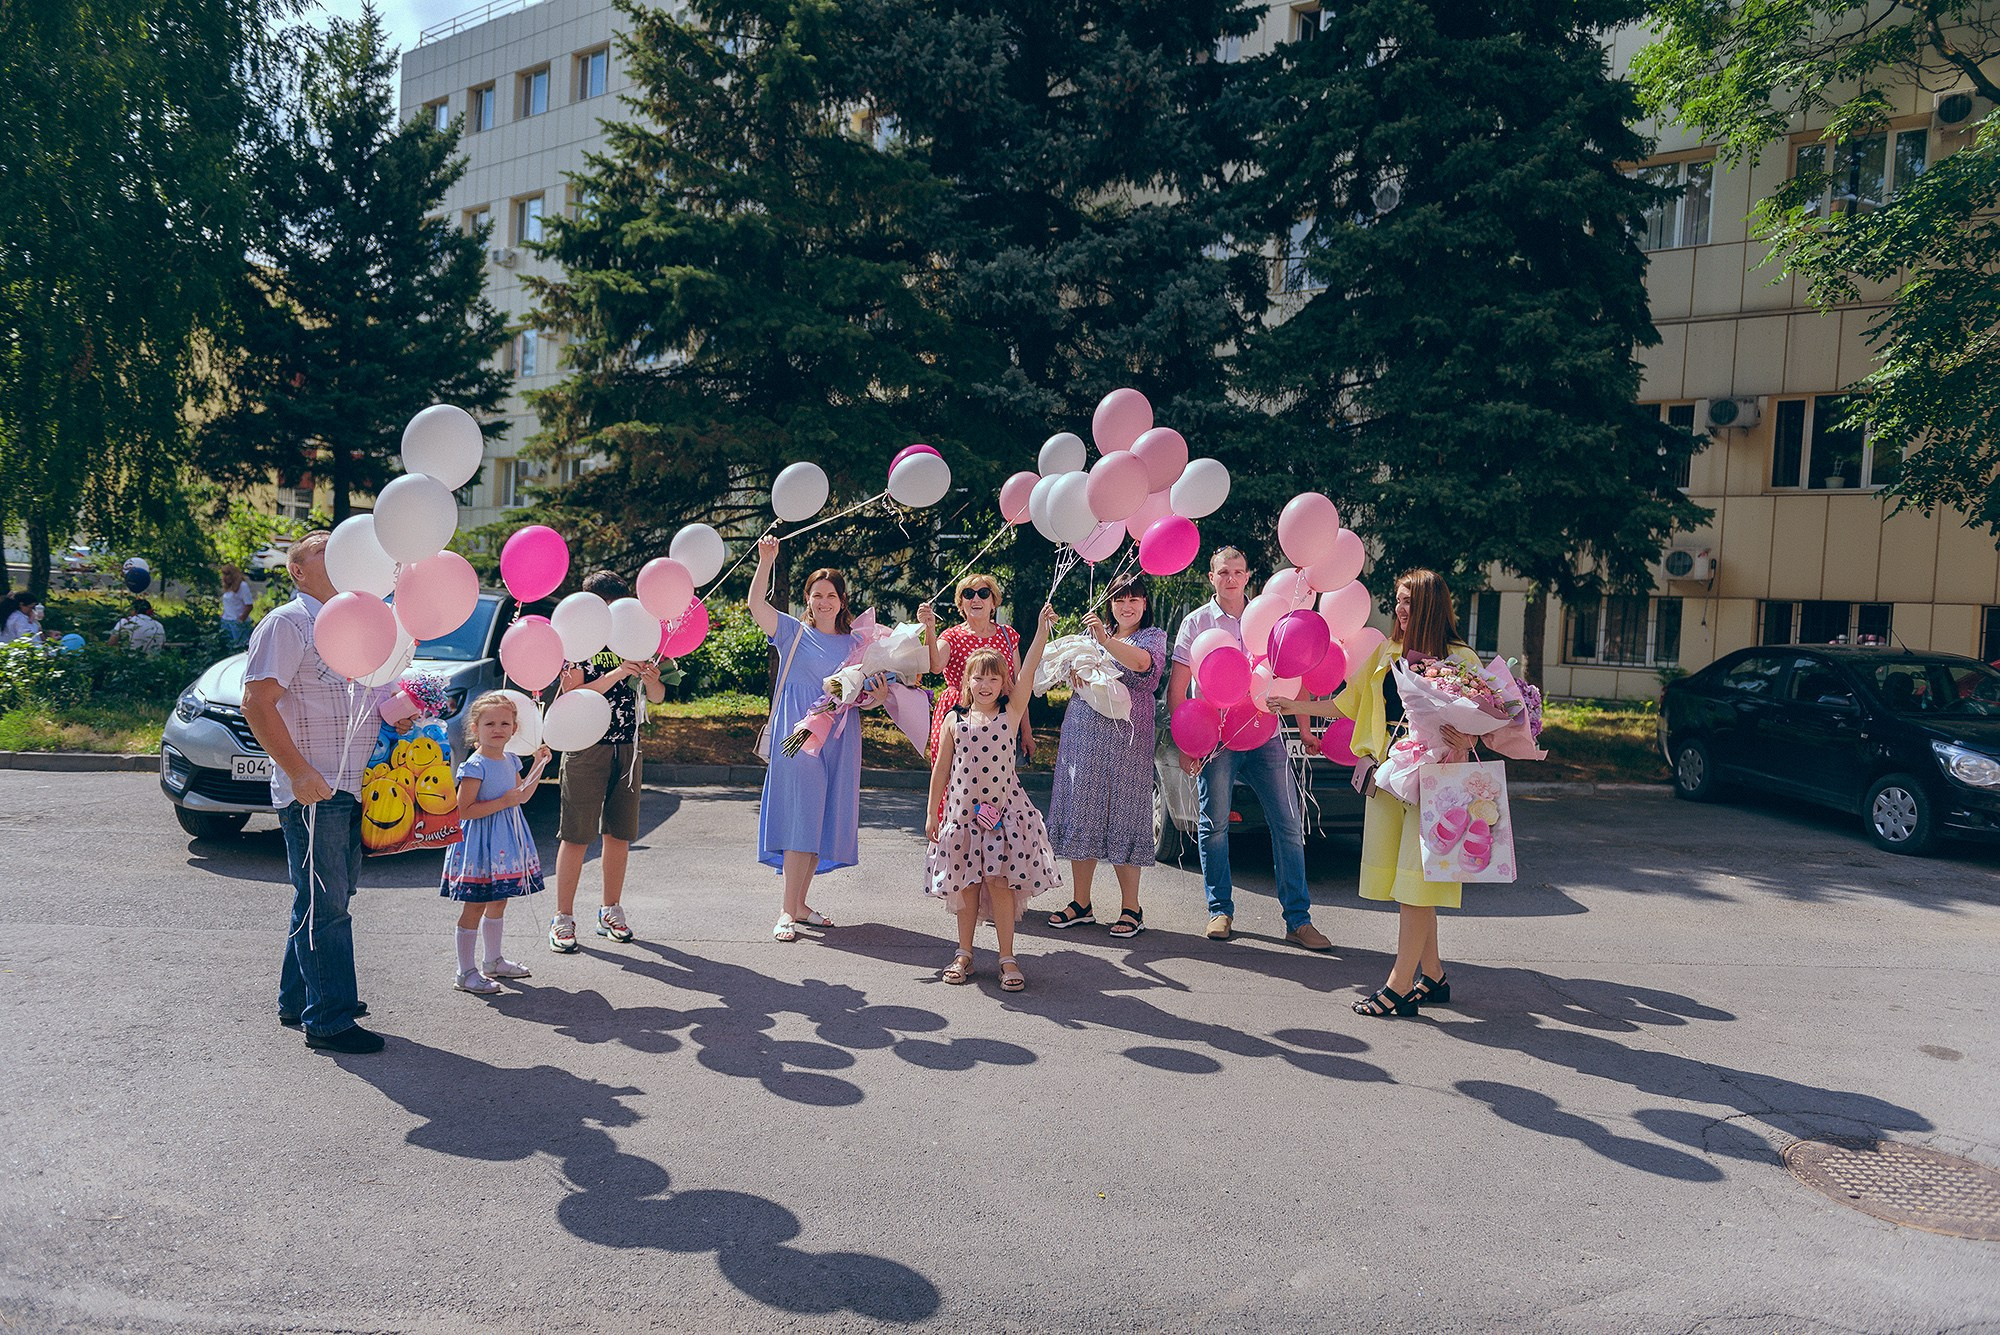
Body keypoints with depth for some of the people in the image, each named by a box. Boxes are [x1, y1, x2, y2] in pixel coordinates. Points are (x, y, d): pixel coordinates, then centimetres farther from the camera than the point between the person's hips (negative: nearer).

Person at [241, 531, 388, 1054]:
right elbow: (257, 703, -15)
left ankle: (297, 1000, 29)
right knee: (325, 905, -5)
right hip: (313, 790, -8)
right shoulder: (287, 624, -7)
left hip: (353, 788, 8)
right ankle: (328, 1020, 2)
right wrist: (299, 773, -20)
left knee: (330, 899, 16)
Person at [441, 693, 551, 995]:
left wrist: (539, 765, 16)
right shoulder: (475, 766, -17)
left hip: (506, 841, 8)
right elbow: (463, 811, -20)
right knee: (475, 906, -3)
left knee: (499, 901, 18)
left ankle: (493, 961, 31)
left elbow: (521, 795, 23)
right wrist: (503, 802, -22)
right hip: (481, 843, -8)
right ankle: (465, 972, 6)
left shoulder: (510, 761, 9)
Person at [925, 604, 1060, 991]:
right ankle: (964, 954, 22)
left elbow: (1029, 671, -10)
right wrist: (932, 814, 8)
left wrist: (1043, 628, -16)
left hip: (1003, 809, -2)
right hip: (962, 810, 2)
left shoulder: (1012, 712, -1)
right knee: (966, 883, 8)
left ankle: (1008, 957, 8)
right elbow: (941, 767, 8)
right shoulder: (954, 720, 3)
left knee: (999, 880, -3)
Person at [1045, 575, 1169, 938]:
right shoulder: (1092, 633, 19)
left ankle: (1131, 909, 6)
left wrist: (1106, 640, -32)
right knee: (1081, 815, 5)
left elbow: (1142, 662, -19)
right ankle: (1081, 903, 16)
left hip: (1126, 740, -5)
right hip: (1082, 736, 5)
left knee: (1121, 816, -4)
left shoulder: (1153, 636, 4)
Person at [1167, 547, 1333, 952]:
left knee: (1289, 824, 0)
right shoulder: (1196, 622, 4)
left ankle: (1298, 920, 6)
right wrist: (1184, 743, -7)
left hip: (1264, 733, 2)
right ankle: (1220, 911, 18)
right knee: (1214, 826, 3)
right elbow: (1176, 689, 1)